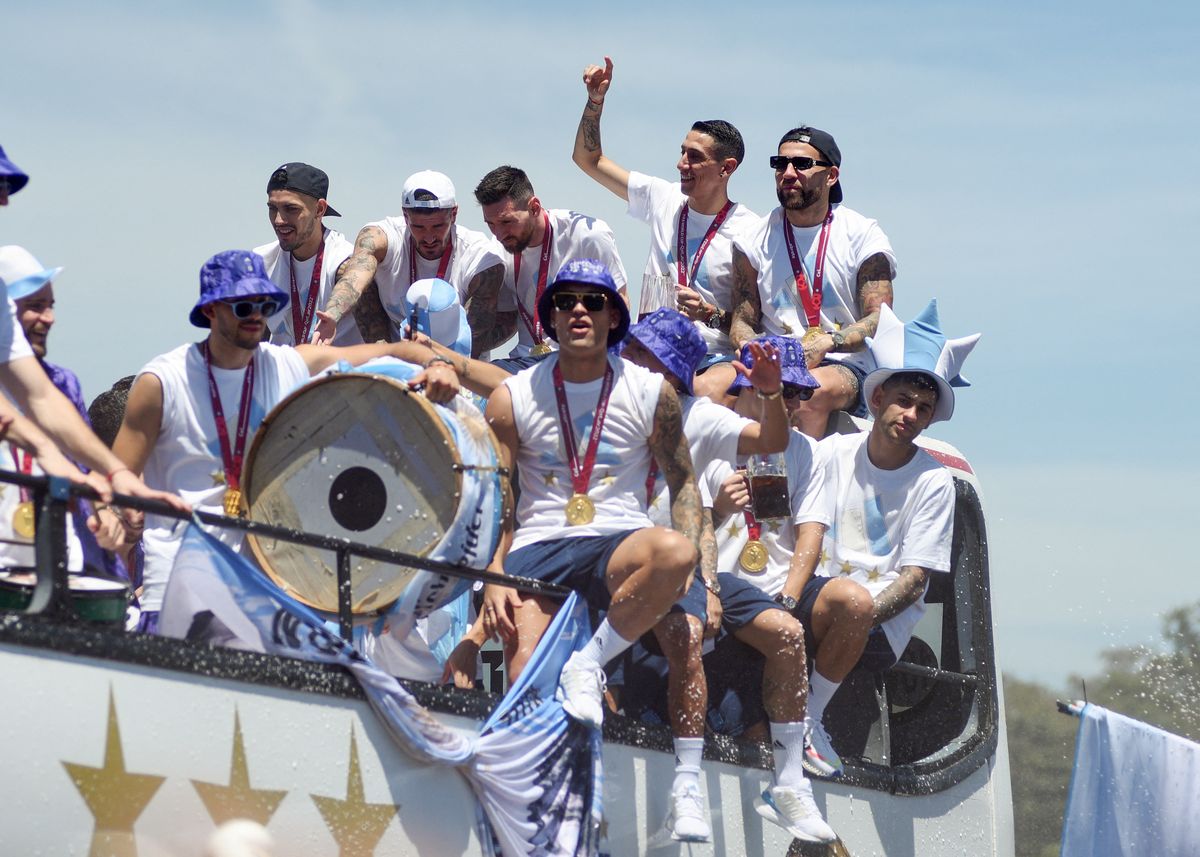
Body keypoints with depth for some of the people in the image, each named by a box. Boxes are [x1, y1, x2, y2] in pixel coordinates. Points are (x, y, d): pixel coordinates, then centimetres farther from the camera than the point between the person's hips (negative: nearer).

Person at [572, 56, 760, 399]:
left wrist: (711, 315, -20)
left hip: (716, 357, -4)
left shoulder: (750, 230, -3)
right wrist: (595, 100, 10)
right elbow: (588, 158, 22)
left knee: (707, 390, -41)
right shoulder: (663, 198, 12)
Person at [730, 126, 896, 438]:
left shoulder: (863, 235, 6)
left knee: (815, 390, -39)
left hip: (844, 367, -2)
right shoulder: (756, 240, 14)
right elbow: (742, 321, 11)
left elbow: (879, 321, -2)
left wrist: (825, 342, -21)